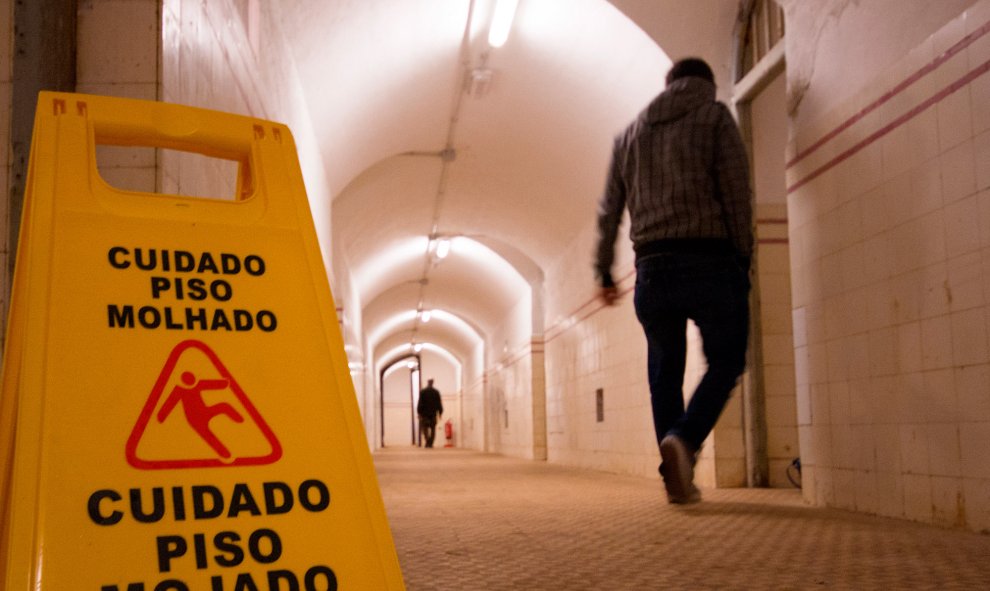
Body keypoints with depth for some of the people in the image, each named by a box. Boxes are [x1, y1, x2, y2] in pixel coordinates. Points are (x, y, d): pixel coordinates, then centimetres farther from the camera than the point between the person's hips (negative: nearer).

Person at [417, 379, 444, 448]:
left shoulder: (422, 391, -4)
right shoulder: (436, 392, 0)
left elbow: (420, 403, -5)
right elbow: (439, 403, 2)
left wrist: (419, 412, 0)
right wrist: (440, 412, 9)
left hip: (424, 413, -1)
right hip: (433, 413, 1)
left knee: (425, 428, 3)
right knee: (433, 429, 7)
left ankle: (428, 441, -19)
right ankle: (430, 443, -1)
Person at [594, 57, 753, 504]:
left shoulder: (630, 133, 18)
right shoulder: (714, 116, 5)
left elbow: (609, 210, 17)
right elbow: (737, 195, -5)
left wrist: (604, 271, 23)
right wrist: (743, 259, 0)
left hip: (653, 268, 4)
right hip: (710, 260, -4)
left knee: (665, 370, 12)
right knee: (725, 363, 5)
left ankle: (676, 477, 9)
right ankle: (685, 438, -18)